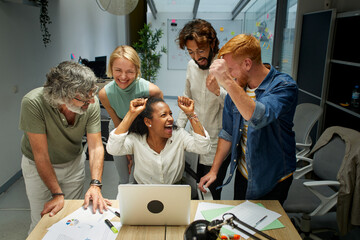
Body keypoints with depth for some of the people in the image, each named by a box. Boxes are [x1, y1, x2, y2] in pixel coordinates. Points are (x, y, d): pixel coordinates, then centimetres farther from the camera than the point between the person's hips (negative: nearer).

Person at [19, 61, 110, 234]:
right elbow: (41, 154, -27)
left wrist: (95, 185, -34)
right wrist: (57, 194, -26)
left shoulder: (91, 104, -26)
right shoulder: (33, 103, -33)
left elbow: (96, 147, -22)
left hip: (74, 163, 3)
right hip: (38, 166, -2)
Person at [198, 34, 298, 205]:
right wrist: (214, 171, 3)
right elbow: (227, 132, 3)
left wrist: (227, 81, -45)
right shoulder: (236, 87, -4)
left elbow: (259, 118, -41)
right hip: (242, 174, 5)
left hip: (273, 181, -5)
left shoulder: (284, 86, -21)